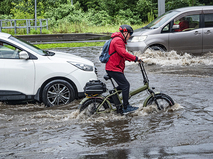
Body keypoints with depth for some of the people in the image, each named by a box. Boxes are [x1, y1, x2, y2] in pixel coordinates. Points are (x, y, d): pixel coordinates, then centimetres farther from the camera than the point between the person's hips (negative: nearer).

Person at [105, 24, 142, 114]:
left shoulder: (119, 40, 22)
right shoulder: (118, 40, -15)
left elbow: (123, 56, 25)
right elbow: (123, 53, -26)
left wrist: (134, 59, 15)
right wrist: (135, 58, -21)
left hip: (115, 68, 11)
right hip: (114, 68, -11)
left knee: (122, 86, 17)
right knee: (125, 85, -11)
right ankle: (126, 107, -8)